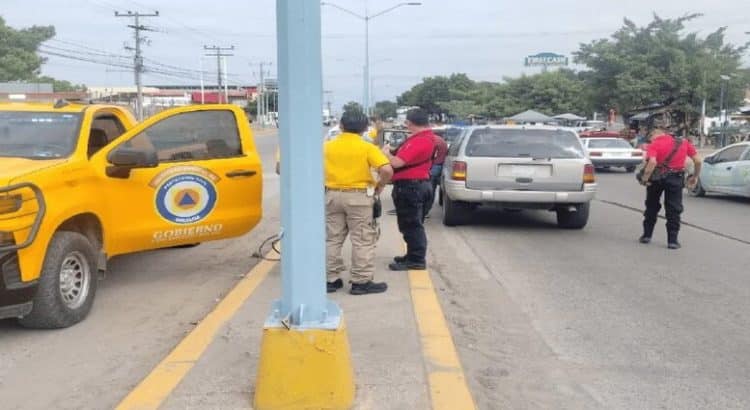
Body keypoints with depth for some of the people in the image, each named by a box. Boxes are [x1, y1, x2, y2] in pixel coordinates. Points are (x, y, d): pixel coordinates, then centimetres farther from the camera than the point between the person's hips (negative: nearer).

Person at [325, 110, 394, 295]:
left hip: (332, 195, 4)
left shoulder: (327, 146, 3)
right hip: (358, 196, -4)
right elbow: (387, 170, -18)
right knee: (362, 241, 4)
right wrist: (380, 185, -2)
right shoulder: (367, 147, -9)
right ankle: (361, 282, 6)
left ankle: (331, 279, 18)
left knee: (332, 239, 13)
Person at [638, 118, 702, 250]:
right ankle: (672, 240, 5)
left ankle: (647, 235, 22)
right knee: (673, 210, 8)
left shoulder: (654, 144, -10)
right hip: (675, 179, 2)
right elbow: (698, 160, 4)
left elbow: (652, 162, -28)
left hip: (656, 178, -2)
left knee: (652, 207, 16)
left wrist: (645, 178, -21)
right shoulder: (683, 142, 4)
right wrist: (695, 176, 14)